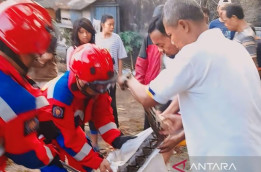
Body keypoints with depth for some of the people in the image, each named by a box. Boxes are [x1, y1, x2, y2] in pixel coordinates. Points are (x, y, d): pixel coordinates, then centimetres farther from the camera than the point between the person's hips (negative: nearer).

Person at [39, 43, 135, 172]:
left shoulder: (95, 85, -22)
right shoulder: (59, 96, -40)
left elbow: (103, 114, -12)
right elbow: (66, 138, -32)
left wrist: (116, 139, -29)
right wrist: (97, 161, -29)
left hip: (70, 126, 6)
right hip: (46, 129, -6)